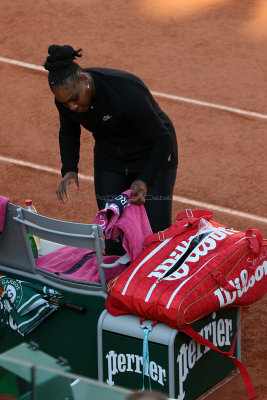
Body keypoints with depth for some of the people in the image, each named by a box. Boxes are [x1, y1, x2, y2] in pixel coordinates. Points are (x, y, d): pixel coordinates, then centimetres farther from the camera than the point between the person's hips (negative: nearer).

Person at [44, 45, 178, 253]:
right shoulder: (66, 96, -17)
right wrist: (69, 169, -11)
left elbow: (163, 138, -28)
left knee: (156, 231, -9)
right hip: (109, 157, 5)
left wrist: (145, 181, -37)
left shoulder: (126, 91, -37)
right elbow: (68, 133, 5)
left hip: (152, 155, -5)